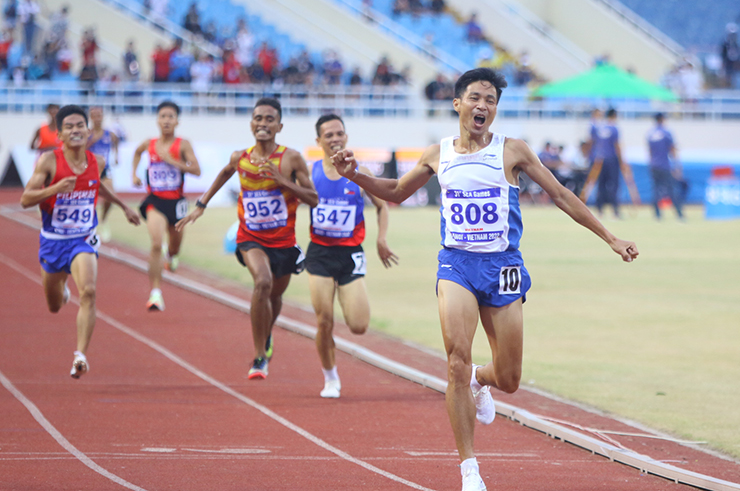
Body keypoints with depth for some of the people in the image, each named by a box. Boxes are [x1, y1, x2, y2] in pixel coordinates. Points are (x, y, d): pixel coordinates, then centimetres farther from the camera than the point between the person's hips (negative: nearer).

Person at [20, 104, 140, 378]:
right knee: (54, 307, 18)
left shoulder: (97, 163, -2)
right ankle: (61, 289, 57)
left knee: (88, 292, -27)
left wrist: (123, 206, 31)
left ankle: (81, 355, -28)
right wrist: (55, 189, -34)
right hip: (53, 241, 0)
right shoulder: (49, 161, -14)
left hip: (83, 240, 0)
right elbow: (25, 200, -18)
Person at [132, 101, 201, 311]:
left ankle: (171, 255, 60)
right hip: (155, 200, 0)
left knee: (175, 244, 19)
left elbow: (196, 170, -16)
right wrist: (134, 174, 16)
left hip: (175, 201, 0)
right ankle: (155, 292, -19)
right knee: (156, 244, -19)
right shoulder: (149, 144, 1)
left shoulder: (182, 145, -7)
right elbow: (137, 152, 26)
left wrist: (173, 161, -22)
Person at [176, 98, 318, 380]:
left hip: (283, 240, 1)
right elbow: (225, 173, 21)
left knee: (275, 294, 20)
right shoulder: (240, 159, -4)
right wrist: (201, 204, 21)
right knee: (263, 282, -28)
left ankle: (267, 336, 56)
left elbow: (313, 199, -9)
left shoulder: (291, 159, -10)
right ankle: (259, 357, -21)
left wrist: (283, 181, -22)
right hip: (250, 237, -1)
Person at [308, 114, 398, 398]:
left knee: (358, 327, -8)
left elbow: (382, 206, 9)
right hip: (320, 253, 0)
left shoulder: (359, 174, 1)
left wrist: (381, 239, -2)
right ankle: (330, 378, 14)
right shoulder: (310, 172, 0)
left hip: (350, 254, 0)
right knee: (324, 321, -7)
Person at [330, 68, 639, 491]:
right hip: (456, 265, 0)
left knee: (509, 380, 3)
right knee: (457, 363, -18)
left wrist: (610, 239, 3)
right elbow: (396, 192, 22)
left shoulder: (512, 151, 0)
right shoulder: (438, 155, 7)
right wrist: (355, 175, 5)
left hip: (502, 265, 0)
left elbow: (561, 196, 5)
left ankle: (481, 380, 44)